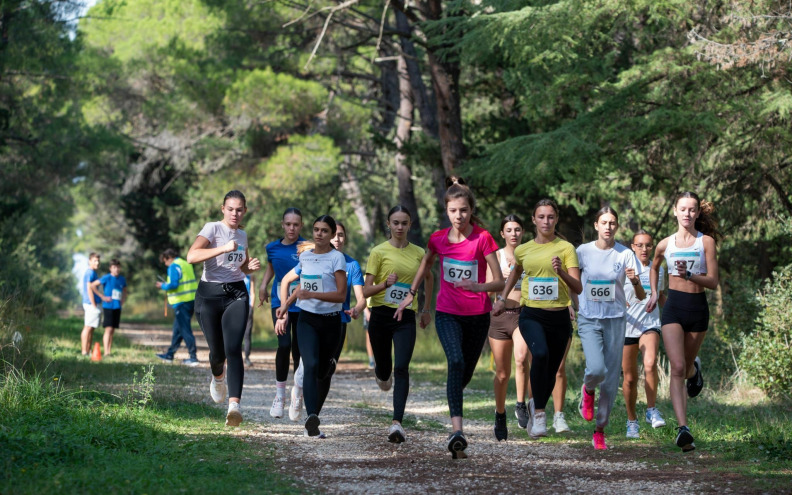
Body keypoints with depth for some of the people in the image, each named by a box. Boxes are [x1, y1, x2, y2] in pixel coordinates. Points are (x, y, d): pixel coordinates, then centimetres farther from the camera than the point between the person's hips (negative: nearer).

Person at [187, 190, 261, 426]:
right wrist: (223, 248, -29)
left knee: (234, 349, -15)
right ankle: (218, 377, 41)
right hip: (210, 294, -3)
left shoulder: (243, 235, 13)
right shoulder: (212, 228, -4)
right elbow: (191, 256, -21)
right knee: (217, 351, 4)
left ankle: (234, 404, -27)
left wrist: (251, 267, 7)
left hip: (236, 294, 3)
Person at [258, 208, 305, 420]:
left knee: (298, 349, 5)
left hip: (301, 304, -1)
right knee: (284, 345, -15)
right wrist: (263, 285, 14)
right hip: (280, 302, 1)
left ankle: (298, 391, 29)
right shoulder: (273, 248, 3)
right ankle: (279, 394, -1)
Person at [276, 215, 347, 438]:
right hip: (307, 319, 1)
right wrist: (284, 307, 20)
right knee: (311, 365, -20)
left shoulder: (336, 258, -4)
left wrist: (312, 294, -23)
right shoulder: (305, 256, 9)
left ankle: (314, 418, 26)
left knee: (323, 372, 7)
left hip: (331, 321, -1)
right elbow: (286, 281, 26)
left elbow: (341, 295, -12)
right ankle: (312, 419, -35)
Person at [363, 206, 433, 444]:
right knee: (384, 369, 12)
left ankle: (397, 422, -21)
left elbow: (429, 278, 27)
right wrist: (386, 283, -22)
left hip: (406, 318, 1)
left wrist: (426, 309, 25)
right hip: (381, 315, 0)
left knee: (402, 368, -16)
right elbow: (366, 291, -4)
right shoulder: (379, 252, -2)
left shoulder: (418, 253, 6)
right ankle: (381, 372, 52)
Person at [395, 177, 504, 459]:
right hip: (447, 314, 0)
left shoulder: (483, 239, -10)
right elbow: (426, 263, 23)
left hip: (477, 316, 0)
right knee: (456, 362, -24)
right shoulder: (438, 239, -1)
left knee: (466, 373, 12)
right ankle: (457, 431, -34)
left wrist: (479, 287, -31)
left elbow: (499, 282, -12)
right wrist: (411, 293, 23)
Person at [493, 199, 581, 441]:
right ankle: (539, 413, -19)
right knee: (540, 354, -29)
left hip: (559, 317, 1)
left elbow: (577, 288, -7)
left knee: (551, 371, 9)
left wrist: (561, 272, -24)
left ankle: (537, 406, 40)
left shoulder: (566, 248, 0)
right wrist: (502, 298, 22)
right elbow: (515, 272, 30)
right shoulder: (523, 250, 7)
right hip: (531, 315, 0)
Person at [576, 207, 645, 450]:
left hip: (615, 320, 1)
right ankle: (588, 390, 15)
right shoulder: (583, 252, 0)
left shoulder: (625, 254, -2)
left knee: (611, 379, 1)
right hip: (589, 319, -1)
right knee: (596, 369, -22)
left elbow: (641, 296, -4)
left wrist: (635, 282, -24)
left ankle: (600, 430, 16)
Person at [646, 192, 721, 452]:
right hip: (674, 307, 0)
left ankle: (694, 369, 56)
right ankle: (683, 428, -23)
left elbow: (713, 282, -6)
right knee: (677, 368, -16)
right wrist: (654, 294, 18)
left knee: (686, 366, 15)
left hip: (698, 308, 0)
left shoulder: (706, 242, -1)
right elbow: (654, 268, 28)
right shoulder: (665, 244, 5)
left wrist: (689, 275, -21)